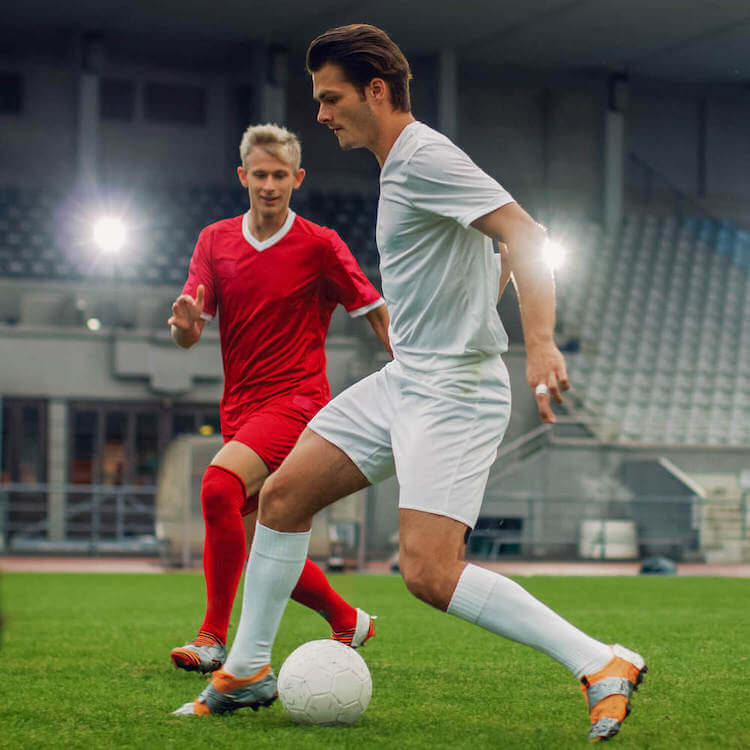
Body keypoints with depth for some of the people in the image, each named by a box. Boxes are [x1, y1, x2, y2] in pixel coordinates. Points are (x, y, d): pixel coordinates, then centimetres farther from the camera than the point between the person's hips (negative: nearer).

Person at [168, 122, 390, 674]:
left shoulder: (320, 245, -3)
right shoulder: (215, 241, 8)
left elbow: (379, 314, 2)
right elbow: (189, 336, 4)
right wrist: (186, 323, -20)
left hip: (297, 399, -6)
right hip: (240, 407, 6)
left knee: (219, 486, -30)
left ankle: (214, 638, -25)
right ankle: (348, 621, 29)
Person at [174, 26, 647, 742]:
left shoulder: (425, 157, -14)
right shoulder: (401, 165, 16)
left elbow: (524, 233, -25)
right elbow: (507, 250, 25)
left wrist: (540, 343, -37)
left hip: (453, 392, -10)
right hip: (402, 380, 10)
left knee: (429, 574, -19)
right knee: (282, 494, 10)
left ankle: (601, 665, -12)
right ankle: (246, 671, 23)